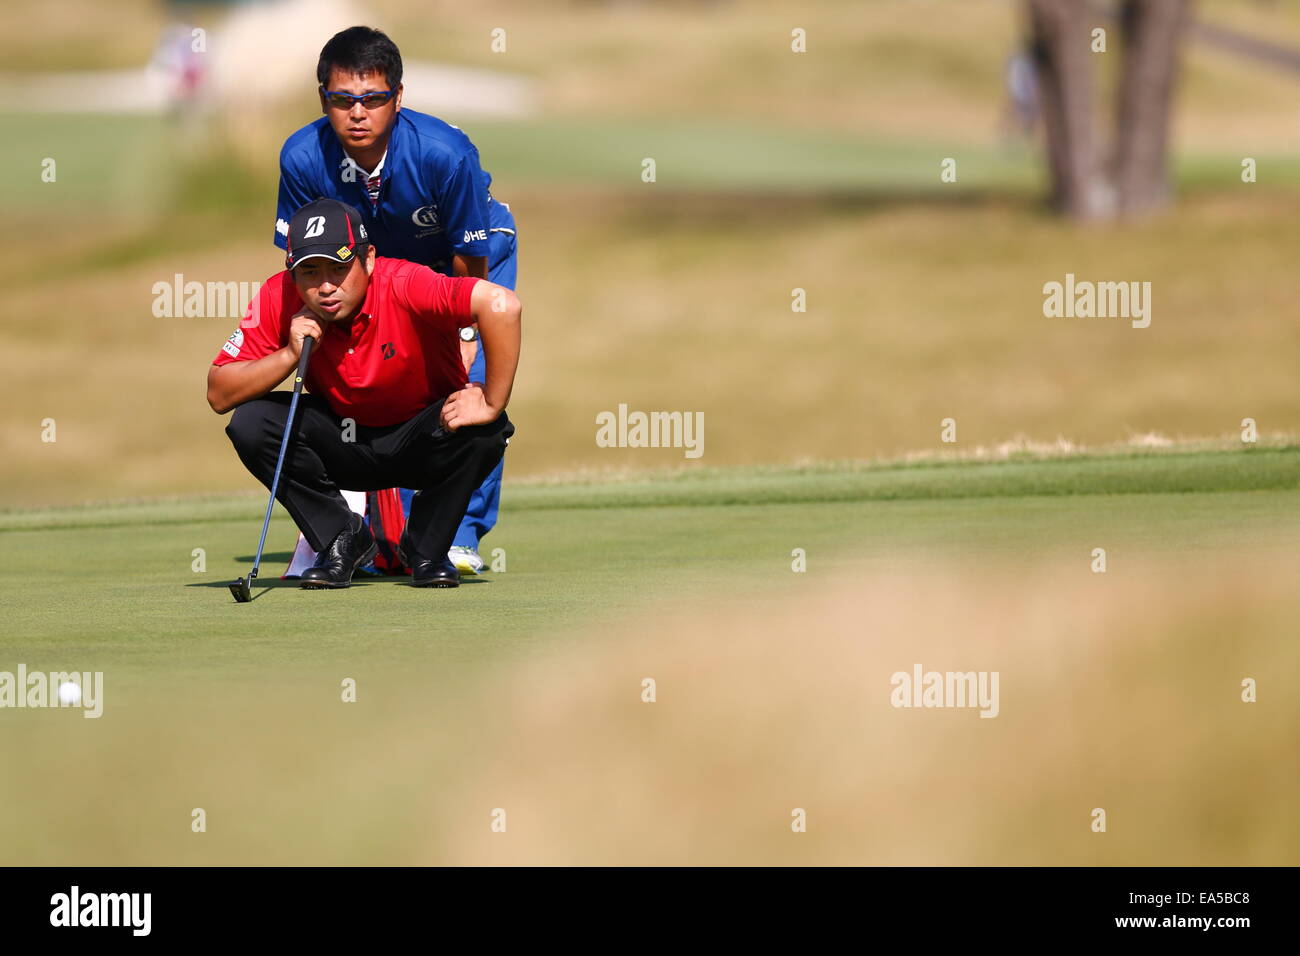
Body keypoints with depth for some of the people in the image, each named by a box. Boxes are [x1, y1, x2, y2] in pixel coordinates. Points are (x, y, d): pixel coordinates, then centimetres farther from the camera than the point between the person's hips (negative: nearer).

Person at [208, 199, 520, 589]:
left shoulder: (404, 285, -30)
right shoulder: (278, 300, -18)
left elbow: (501, 304, -44)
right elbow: (219, 395, -16)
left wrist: (492, 405, -39)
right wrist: (290, 355, -31)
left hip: (419, 445, -2)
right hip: (343, 446, 3)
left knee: (483, 432, -33)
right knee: (250, 423, -21)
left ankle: (427, 549, -5)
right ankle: (340, 541, -2)